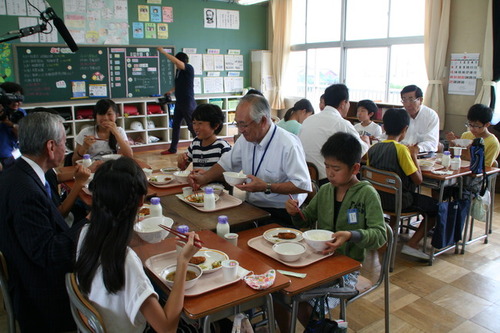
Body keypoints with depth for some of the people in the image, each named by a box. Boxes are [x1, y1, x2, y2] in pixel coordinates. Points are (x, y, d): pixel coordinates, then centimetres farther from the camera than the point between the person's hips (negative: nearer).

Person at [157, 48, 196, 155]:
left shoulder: (189, 68, -13)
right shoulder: (178, 70, 10)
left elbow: (177, 62, -30)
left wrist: (163, 52, -25)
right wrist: (172, 90, 13)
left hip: (188, 103, -9)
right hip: (179, 102, 9)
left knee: (192, 126, -3)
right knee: (175, 125, 12)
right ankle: (172, 149, 22)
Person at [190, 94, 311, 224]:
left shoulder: (288, 144, -18)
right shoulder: (245, 139, 6)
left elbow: (304, 185, -19)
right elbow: (226, 163, 20)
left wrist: (266, 187, -23)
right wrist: (203, 178, 4)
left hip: (280, 214, -6)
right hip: (251, 207, 7)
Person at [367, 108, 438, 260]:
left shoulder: (373, 149, -1)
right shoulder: (401, 149, -18)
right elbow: (418, 180, -16)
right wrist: (414, 155, -3)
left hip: (379, 199, 7)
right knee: (437, 207, 10)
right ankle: (412, 244, 1)